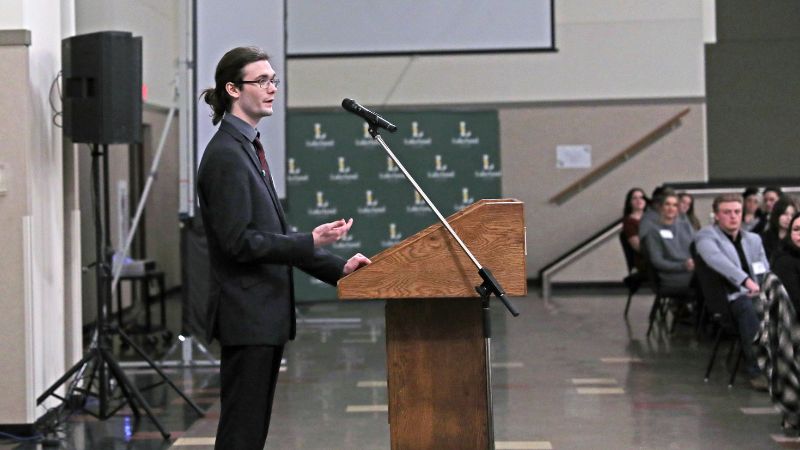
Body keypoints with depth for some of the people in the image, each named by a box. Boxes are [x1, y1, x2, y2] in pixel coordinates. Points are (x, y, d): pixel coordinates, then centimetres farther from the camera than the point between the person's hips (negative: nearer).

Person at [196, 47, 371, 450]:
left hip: (264, 314, 10)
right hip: (246, 314, -10)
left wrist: (337, 268, 13)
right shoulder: (225, 155, -14)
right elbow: (239, 242, -20)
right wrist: (312, 242, -24)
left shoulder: (249, 148, 16)